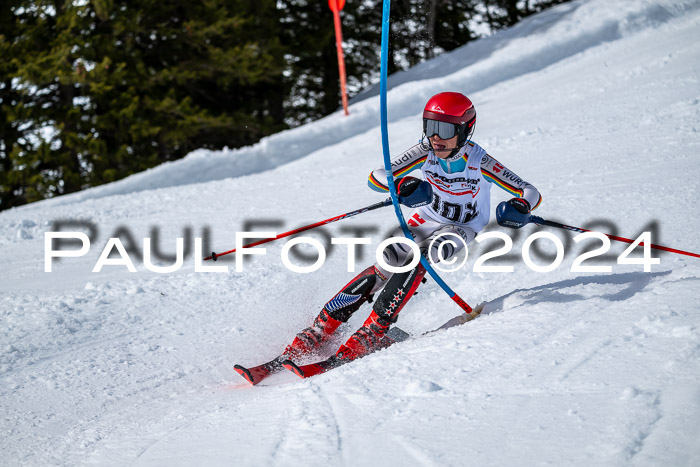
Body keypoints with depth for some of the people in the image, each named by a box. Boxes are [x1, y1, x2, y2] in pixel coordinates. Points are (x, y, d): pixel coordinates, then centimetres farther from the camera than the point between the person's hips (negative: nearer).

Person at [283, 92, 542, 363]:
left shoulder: (480, 162, -26)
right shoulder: (426, 151, -19)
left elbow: (531, 193, -21)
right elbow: (376, 178, -22)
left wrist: (518, 208, -44)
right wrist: (402, 185, -43)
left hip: (462, 227, -2)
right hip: (425, 218, 3)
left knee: (418, 258, -31)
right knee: (385, 266, -18)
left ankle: (373, 331, -28)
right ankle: (320, 329, -16)